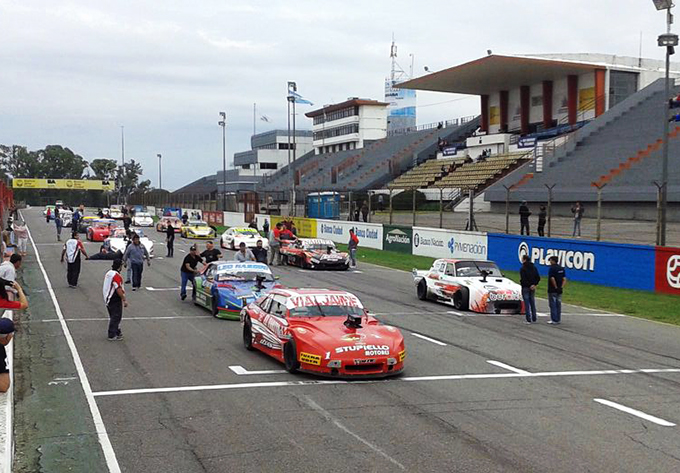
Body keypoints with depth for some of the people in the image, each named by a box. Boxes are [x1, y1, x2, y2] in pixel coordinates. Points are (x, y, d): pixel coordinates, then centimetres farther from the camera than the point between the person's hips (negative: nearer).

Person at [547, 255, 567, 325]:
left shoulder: (552, 268, -14)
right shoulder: (562, 268, 9)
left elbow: (552, 279, -23)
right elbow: (564, 279, 5)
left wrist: (556, 287, -16)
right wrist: (561, 287, 0)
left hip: (552, 290, -7)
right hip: (559, 290, 7)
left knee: (553, 305, -2)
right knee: (558, 305, 13)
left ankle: (554, 320, -2)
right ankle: (558, 320, 16)